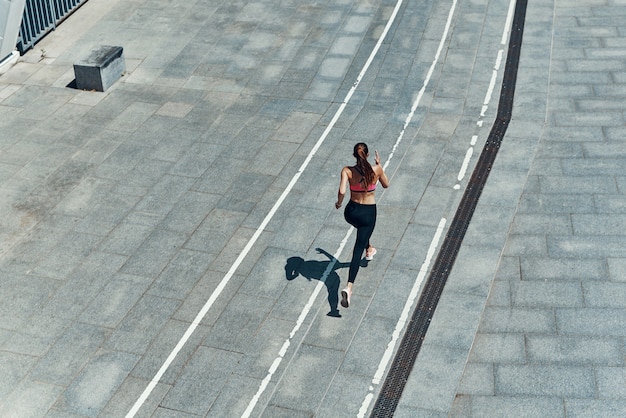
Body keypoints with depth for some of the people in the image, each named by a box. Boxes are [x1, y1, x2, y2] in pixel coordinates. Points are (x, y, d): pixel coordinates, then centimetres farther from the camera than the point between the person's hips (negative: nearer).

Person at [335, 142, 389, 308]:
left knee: (362, 228, 39)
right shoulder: (376, 169, -11)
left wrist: (339, 202, -6)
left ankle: (369, 250, 65)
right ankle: (349, 287, -12)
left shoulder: (347, 170, -14)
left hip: (351, 211, 2)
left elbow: (342, 191, -26)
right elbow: (386, 185, 8)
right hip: (369, 212, -2)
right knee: (358, 249, 1)